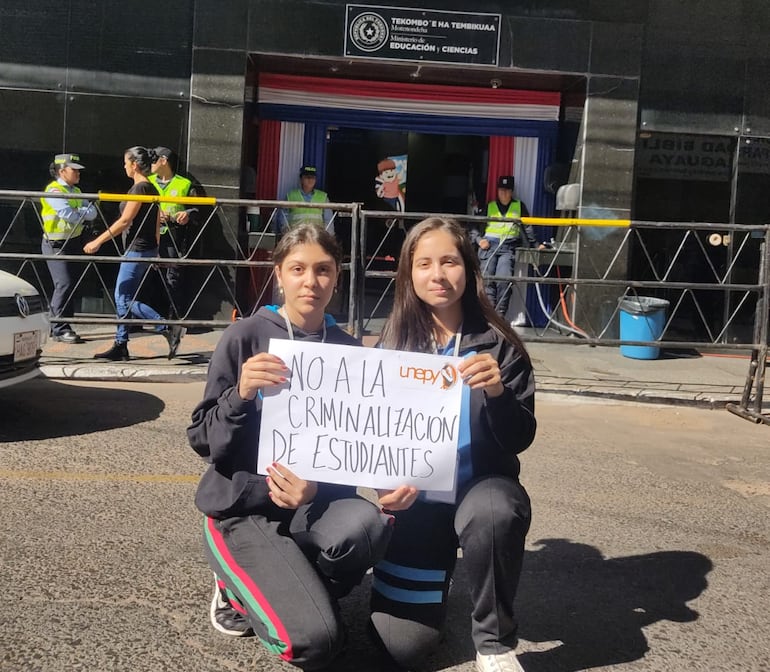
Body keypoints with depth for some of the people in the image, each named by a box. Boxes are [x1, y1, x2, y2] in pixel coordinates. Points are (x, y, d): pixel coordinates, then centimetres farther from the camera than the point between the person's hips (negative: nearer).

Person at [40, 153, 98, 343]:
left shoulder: (76, 191, 13)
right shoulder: (53, 191, -12)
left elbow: (92, 213, 1)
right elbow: (69, 214, -24)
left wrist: (79, 212, -17)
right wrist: (84, 213, -6)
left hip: (74, 242, 8)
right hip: (56, 244, -8)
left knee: (70, 284, 11)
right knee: (64, 284, -14)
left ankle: (58, 325, 21)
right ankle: (60, 329, -9)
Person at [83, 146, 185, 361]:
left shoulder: (140, 188, -15)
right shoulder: (151, 188, 14)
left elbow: (124, 221, -18)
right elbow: (156, 225, 19)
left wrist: (97, 242, -15)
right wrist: (155, 251, 25)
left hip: (137, 250, -10)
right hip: (147, 249, 10)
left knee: (125, 300, -7)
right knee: (121, 298, 12)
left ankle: (169, 330, -9)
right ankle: (120, 347, 16)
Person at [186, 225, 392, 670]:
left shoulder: (348, 349, 1)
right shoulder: (245, 337, -8)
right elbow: (204, 442, -7)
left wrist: (317, 488, -21)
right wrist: (241, 395, -27)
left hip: (315, 505, 4)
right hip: (242, 509, -3)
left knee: (367, 524, -33)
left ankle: (292, 590, 0)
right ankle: (241, 586, 11)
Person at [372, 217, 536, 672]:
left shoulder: (497, 343, -7)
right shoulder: (394, 344, -2)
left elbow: (521, 439, -9)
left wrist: (497, 393, -28)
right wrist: (389, 483, -18)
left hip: (482, 484, -2)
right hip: (418, 497, 2)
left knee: (493, 514, -40)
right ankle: (438, 573, 31)